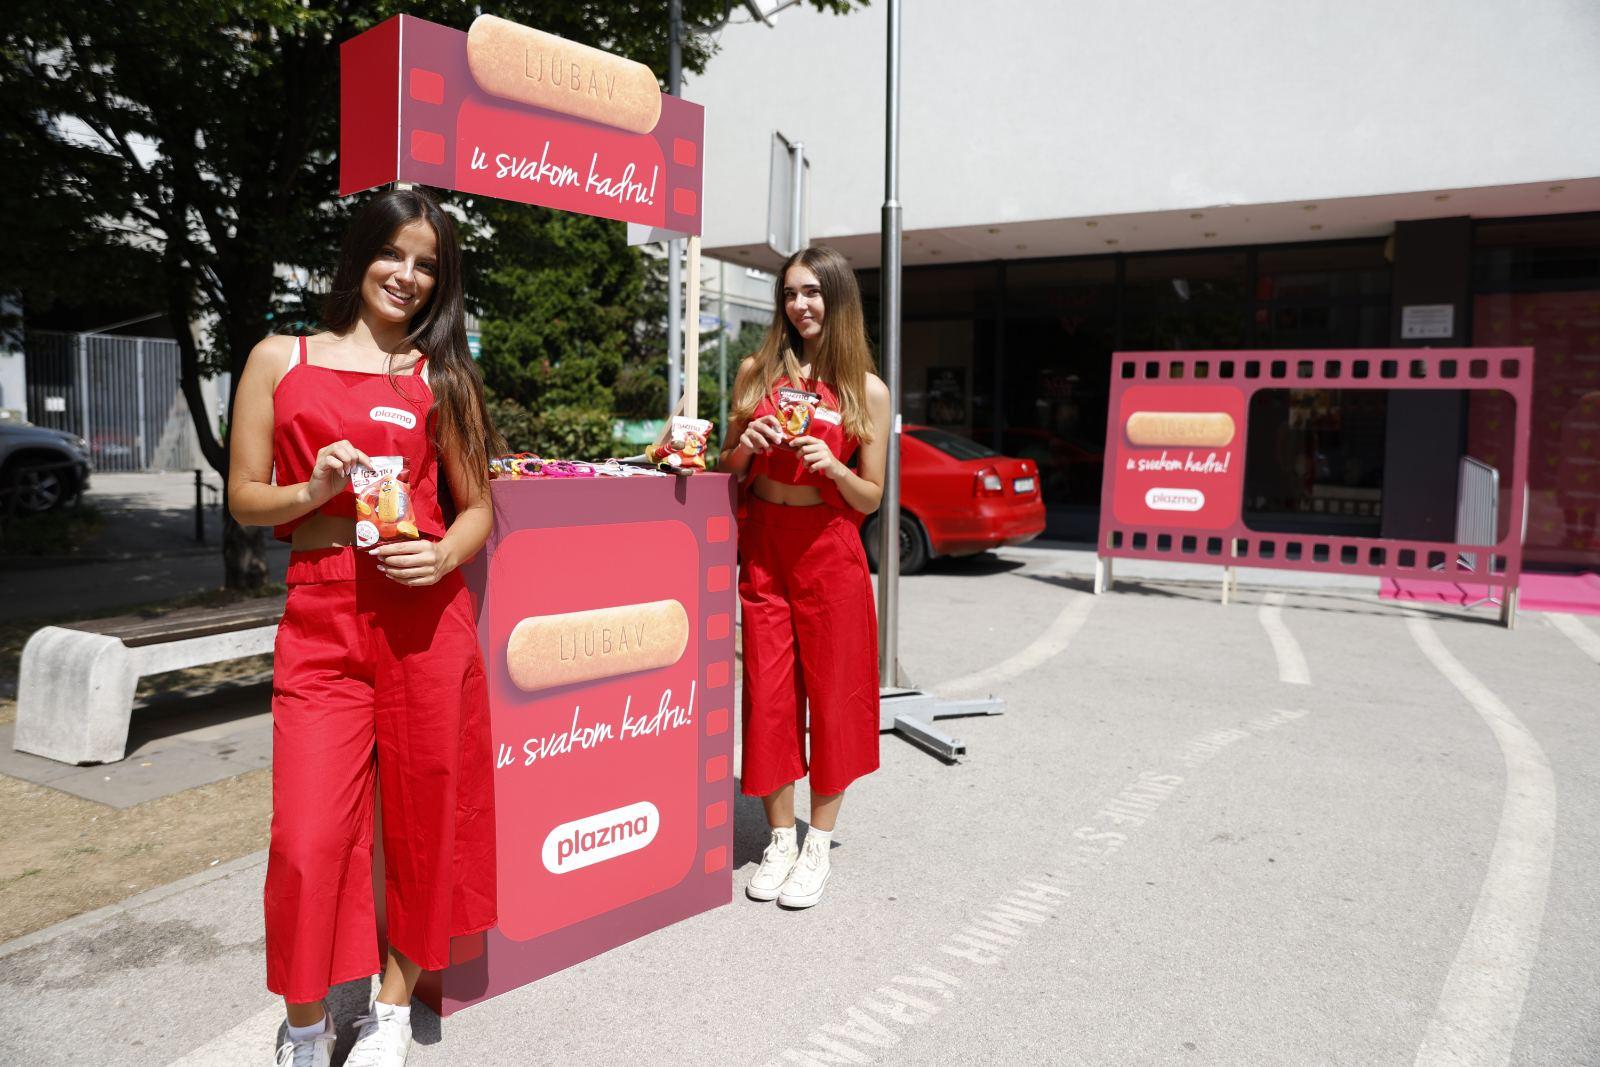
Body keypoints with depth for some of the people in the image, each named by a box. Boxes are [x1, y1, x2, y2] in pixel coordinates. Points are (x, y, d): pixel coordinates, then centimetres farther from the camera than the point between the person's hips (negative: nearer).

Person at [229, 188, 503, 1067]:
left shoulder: (439, 375, 10)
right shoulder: (280, 360, 10)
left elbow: (477, 506, 11)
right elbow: (244, 498, 10)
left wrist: (444, 555, -9)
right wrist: (313, 491, -10)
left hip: (426, 615, 1)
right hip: (321, 619, 0)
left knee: (424, 817, 7)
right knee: (308, 836, -3)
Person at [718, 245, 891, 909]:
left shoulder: (867, 390, 0)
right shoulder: (757, 371, 6)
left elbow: (870, 499, 2)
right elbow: (729, 473, 13)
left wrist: (832, 466, -17)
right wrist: (744, 446, -8)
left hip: (829, 550, -2)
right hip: (762, 547, 2)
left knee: (833, 693, 4)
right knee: (768, 693, 6)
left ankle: (818, 844, 19)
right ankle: (780, 840, 21)